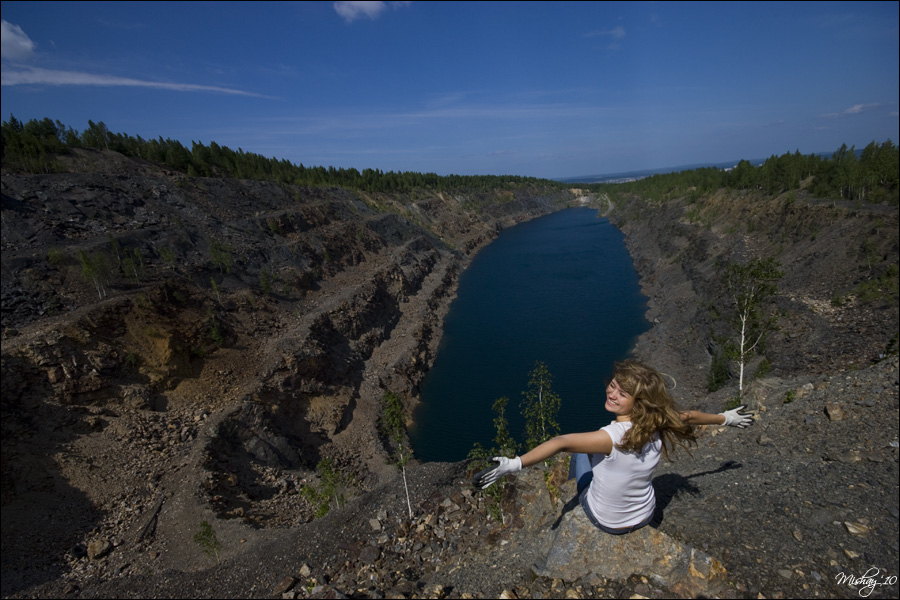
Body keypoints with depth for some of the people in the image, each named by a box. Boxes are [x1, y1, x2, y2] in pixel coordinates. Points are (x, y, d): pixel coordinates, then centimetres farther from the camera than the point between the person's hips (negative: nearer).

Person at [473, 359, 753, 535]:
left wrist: (514, 464, -48)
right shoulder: (661, 425, -18)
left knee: (581, 453, 15)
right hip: (645, 517, 5)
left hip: (606, 522, -5)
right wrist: (726, 417, 19)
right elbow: (690, 417, 2)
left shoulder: (615, 437, -36)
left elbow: (561, 443, -46)